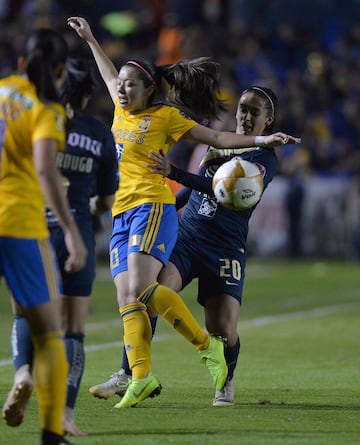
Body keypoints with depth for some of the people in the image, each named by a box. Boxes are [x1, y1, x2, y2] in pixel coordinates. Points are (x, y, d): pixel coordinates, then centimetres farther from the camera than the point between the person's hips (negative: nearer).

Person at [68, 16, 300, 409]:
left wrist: (261, 140, -3)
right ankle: (141, 377, -14)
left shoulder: (165, 116, 1)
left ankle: (206, 345, -14)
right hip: (121, 215, 7)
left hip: (152, 207, -7)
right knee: (127, 301, -8)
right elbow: (109, 75, 38)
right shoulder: (121, 110, 18)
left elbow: (216, 138, 4)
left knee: (142, 290, -25)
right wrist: (89, 39, 47)